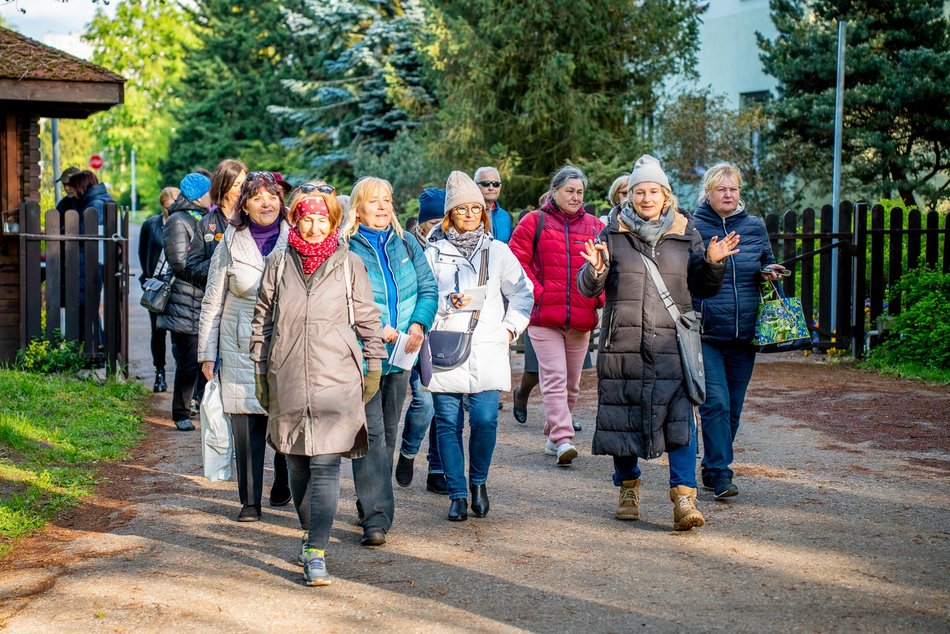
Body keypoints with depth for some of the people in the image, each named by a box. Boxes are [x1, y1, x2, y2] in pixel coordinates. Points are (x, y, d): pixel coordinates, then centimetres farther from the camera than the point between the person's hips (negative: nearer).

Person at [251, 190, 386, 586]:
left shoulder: (349, 265, 3)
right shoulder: (279, 264, 8)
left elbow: (368, 319, 9)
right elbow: (262, 319, 13)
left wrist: (374, 367, 7)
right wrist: (260, 371, 11)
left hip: (336, 379, -2)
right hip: (288, 379, 3)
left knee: (325, 464, -11)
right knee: (297, 464, 10)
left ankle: (317, 553, -13)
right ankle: (311, 533, 29)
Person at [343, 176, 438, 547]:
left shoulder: (406, 245, 12)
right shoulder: (344, 249, -4)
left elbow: (428, 289, 10)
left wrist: (418, 325, -8)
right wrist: (377, 329, -18)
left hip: (400, 354, 6)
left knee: (389, 432, 14)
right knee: (371, 433, -12)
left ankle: (373, 506, 27)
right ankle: (376, 518, -14)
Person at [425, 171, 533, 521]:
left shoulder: (498, 251, 12)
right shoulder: (435, 252, 9)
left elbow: (522, 292, 17)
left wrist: (511, 327, 6)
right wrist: (449, 302, -14)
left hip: (487, 350, 0)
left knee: (485, 420, -10)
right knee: (448, 423, -1)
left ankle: (478, 481, 14)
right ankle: (457, 494, 8)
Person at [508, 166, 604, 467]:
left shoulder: (595, 227, 11)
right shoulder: (534, 222, 2)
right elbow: (516, 260, -2)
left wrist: (600, 296, 0)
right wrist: (536, 293, -10)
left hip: (582, 318, 4)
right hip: (544, 317, -4)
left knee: (571, 382, 11)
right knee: (555, 378, -12)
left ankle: (553, 435, 25)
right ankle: (562, 440, -18)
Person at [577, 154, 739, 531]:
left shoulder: (685, 234, 8)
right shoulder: (613, 234, 5)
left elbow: (703, 289, 13)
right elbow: (588, 288, 4)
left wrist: (712, 263, -5)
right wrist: (596, 269, -17)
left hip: (671, 344, -1)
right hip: (622, 344, 1)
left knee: (679, 416, -12)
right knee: (623, 415, 8)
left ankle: (684, 498, -13)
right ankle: (628, 489, 26)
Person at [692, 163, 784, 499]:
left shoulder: (755, 227, 10)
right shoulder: (693, 228, 0)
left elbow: (767, 264, 23)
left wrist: (768, 272, 1)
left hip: (744, 332, 4)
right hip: (706, 332, -4)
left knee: (733, 405, 9)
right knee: (716, 402, -13)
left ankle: (712, 467, 23)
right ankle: (720, 474, -10)